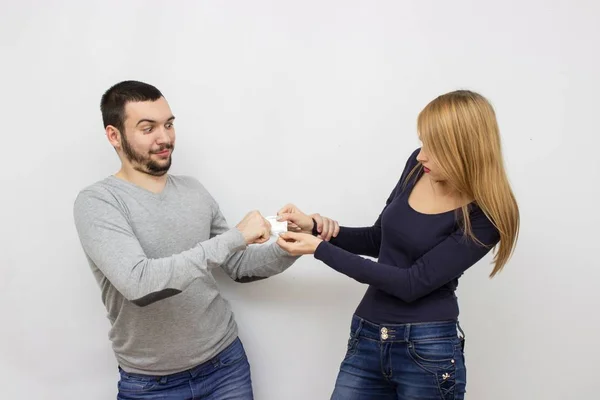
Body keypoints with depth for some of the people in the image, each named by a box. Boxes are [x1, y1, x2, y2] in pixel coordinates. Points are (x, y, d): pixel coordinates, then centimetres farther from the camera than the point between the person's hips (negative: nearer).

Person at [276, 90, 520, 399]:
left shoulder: (483, 216, -15)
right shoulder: (419, 166, 0)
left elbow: (413, 283, -19)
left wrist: (319, 249, -19)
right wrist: (315, 226, -2)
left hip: (428, 352, -5)